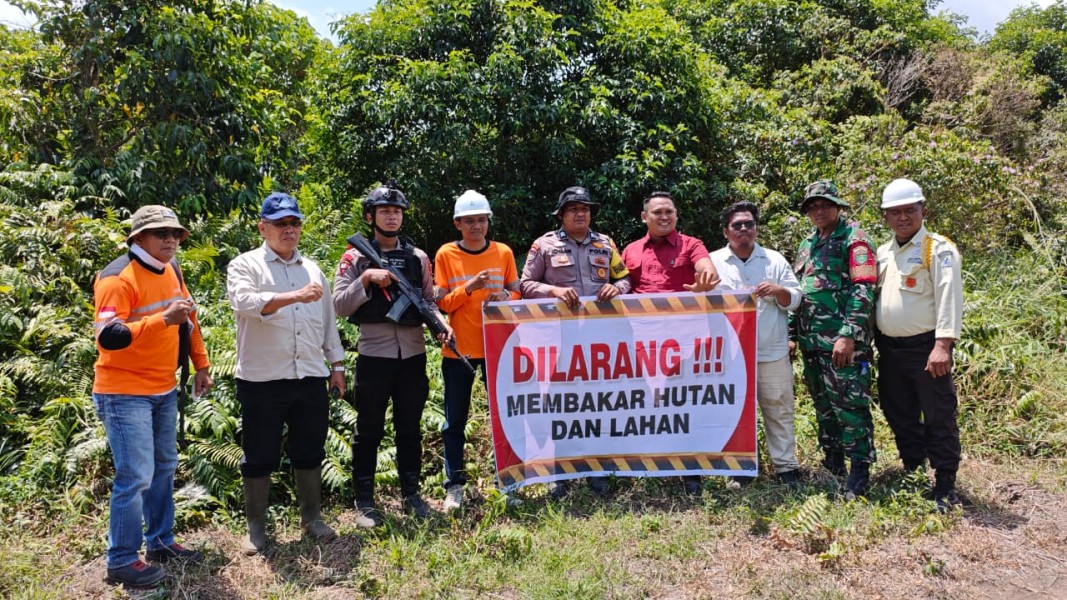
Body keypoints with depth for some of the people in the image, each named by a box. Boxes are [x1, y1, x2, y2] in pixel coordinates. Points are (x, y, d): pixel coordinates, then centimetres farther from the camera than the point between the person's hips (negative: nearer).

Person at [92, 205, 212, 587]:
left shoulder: (170, 270, 7)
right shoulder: (117, 278, -18)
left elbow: (189, 317, 19)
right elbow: (108, 337, -29)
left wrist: (201, 364, 18)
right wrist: (164, 319, -37)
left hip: (165, 389, 8)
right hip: (125, 392, -8)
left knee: (164, 468, 15)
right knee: (136, 476, -7)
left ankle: (160, 541, 29)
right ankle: (121, 561, 7)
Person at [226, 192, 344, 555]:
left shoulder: (312, 269, 15)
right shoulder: (245, 266, -2)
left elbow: (328, 320, 18)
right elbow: (245, 301, -24)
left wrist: (336, 365, 15)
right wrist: (296, 295, -36)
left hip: (311, 377, 4)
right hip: (261, 380, -4)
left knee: (309, 452, 13)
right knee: (259, 457, 6)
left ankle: (311, 518, 29)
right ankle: (256, 528, 21)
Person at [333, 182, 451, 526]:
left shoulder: (419, 258, 10)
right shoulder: (355, 258, 1)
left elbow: (429, 301, 10)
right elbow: (339, 305, -6)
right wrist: (366, 279, -18)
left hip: (413, 355, 3)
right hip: (373, 355, -3)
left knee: (410, 428, 12)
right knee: (369, 430, 5)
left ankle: (411, 494, 24)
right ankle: (364, 502, 15)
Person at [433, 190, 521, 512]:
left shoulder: (503, 252, 4)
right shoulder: (446, 254, -1)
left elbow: (516, 293, 10)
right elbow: (442, 303, -4)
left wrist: (506, 297, -12)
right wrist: (469, 287, -19)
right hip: (458, 349, -1)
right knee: (455, 421, 4)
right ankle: (454, 486, 15)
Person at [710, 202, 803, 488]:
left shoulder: (775, 260, 8)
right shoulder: (713, 262, 5)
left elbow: (795, 299, 7)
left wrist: (778, 290, -11)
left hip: (773, 352, 1)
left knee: (779, 409, 6)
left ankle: (786, 466, 17)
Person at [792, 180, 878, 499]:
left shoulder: (854, 240, -5)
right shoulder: (807, 245, 17)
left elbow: (863, 291, -14)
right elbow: (796, 291, 21)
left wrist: (848, 335, -20)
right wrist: (791, 334, 14)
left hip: (843, 342, -7)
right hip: (811, 342, 7)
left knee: (850, 406, -4)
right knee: (823, 406, 14)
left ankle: (859, 472, 6)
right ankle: (833, 463, 26)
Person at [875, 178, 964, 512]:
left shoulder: (939, 249, -7)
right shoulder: (883, 253, 13)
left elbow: (949, 298, -15)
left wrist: (943, 345, -23)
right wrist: (871, 340, 11)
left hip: (925, 347, -7)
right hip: (889, 348, 7)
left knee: (938, 418, 0)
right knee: (900, 415, 15)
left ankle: (945, 487, 10)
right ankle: (913, 472, 30)